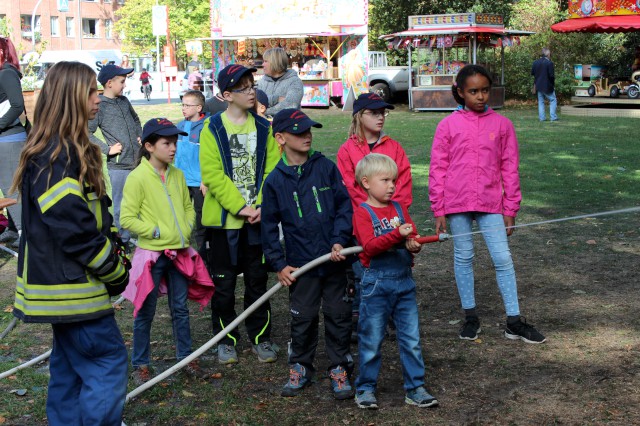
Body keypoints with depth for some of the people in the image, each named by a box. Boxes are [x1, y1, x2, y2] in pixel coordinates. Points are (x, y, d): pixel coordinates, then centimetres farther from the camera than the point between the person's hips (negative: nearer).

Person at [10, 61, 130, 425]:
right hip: (72, 286, -10)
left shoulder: (71, 151, 12)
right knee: (108, 360, -7)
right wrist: (116, 273, -13)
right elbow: (75, 230, -24)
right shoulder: (55, 157, -20)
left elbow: (94, 217, 18)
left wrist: (116, 257, 7)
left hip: (65, 284, 10)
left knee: (71, 364, 16)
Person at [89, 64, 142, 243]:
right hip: (118, 165, -6)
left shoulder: (124, 101, 10)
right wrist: (107, 149, -15)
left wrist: (140, 137, 14)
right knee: (121, 205, 2)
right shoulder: (99, 106, -10)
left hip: (138, 160, 6)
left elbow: (135, 119, 28)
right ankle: (124, 240, 13)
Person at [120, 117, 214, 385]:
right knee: (146, 311, 6)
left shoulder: (177, 175, 6)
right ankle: (140, 365, 18)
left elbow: (188, 207, 17)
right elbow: (127, 219, -13)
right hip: (151, 253, -5)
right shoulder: (137, 177, -12)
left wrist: (186, 228, 0)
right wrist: (158, 231, -15)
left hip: (179, 252, 5)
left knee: (180, 308, 14)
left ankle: (186, 357, 26)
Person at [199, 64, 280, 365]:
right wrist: (240, 207, -17)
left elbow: (272, 171, 0)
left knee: (257, 280, 10)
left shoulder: (263, 128, 5)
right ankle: (226, 340, 21)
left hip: (258, 218, 2)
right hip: (224, 218, -2)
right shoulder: (213, 128, -5)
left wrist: (262, 207, -13)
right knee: (224, 282, 7)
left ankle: (261, 337, 22)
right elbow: (213, 175, -12)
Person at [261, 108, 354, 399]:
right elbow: (270, 226, 4)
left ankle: (339, 369, 22)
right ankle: (300, 368, 26)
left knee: (338, 315, 8)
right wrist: (278, 264, 0)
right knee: (302, 318, 8)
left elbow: (345, 206, 1)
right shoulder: (275, 181, -1)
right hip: (300, 264, 0)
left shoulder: (326, 167, -2)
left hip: (335, 260, 0)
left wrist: (340, 240, -11)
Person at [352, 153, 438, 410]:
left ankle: (415, 389, 16)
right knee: (371, 340, 6)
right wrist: (397, 234, -31)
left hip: (404, 281, 5)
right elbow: (370, 246, -19)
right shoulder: (362, 213, -7)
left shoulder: (399, 208, 9)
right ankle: (365, 389, 20)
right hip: (377, 283, -5)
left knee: (411, 339, 7)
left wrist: (414, 244, -18)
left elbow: (413, 238, 6)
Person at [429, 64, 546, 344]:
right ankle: (470, 317, 23)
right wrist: (438, 211, -1)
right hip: (457, 204, 0)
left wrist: (510, 210, 4)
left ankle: (514, 322, 7)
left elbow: (510, 169, 5)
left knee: (503, 259, -1)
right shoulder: (448, 125, -1)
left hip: (490, 204, 0)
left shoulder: (502, 124, 2)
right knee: (463, 258, 10)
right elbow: (437, 169, 1)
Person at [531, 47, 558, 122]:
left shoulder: (535, 62, 1)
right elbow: (551, 75, -18)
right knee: (553, 100, 7)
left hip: (538, 85, 5)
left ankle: (542, 117, 9)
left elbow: (532, 73, 6)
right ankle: (553, 117, 1)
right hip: (547, 86, -5)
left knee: (541, 101, 12)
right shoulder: (549, 63, -16)